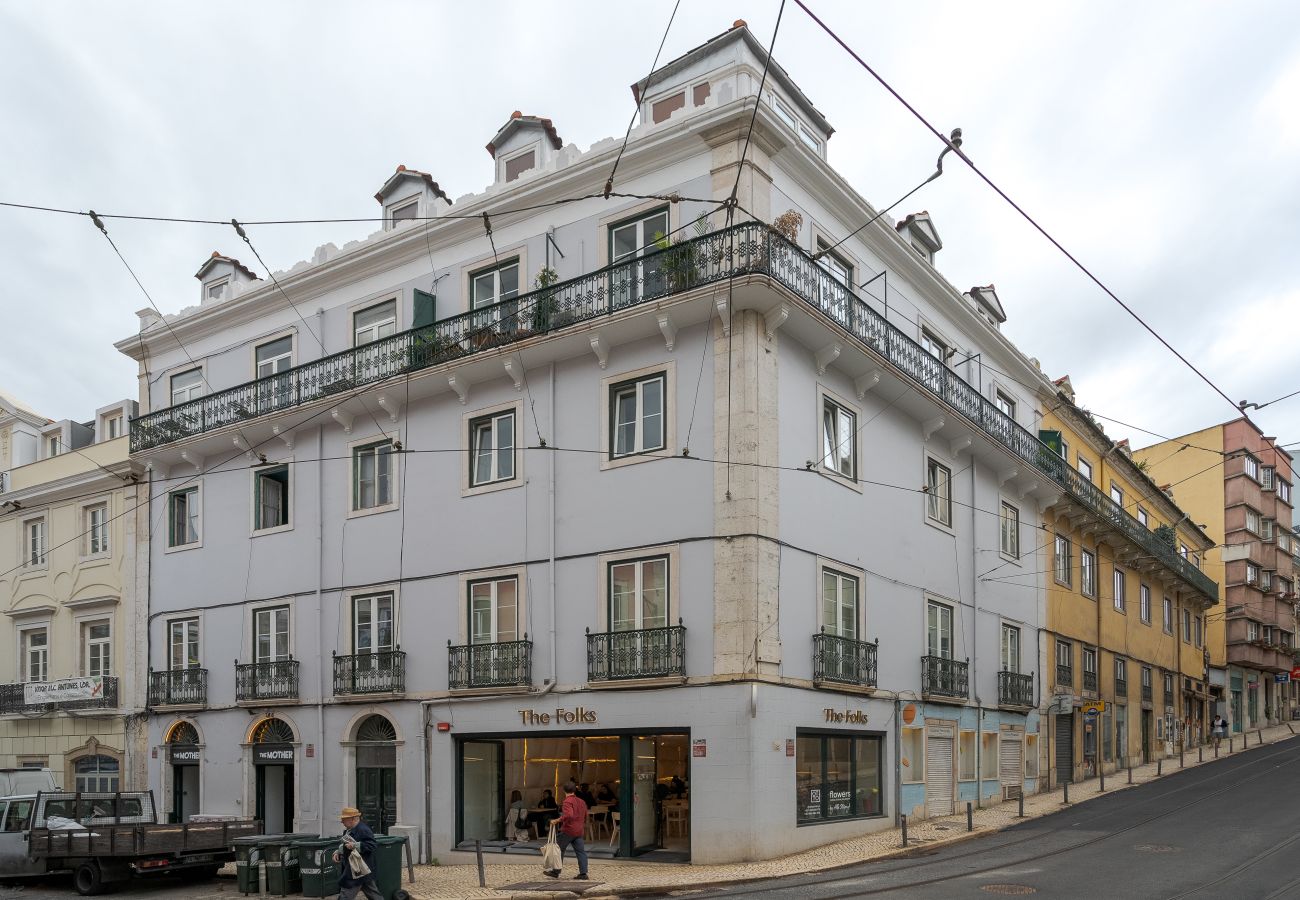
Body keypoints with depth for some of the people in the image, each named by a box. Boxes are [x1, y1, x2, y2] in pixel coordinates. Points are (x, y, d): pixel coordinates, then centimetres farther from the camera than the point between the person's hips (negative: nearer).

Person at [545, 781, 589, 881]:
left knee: (559, 849, 8)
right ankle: (583, 874, -2)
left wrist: (557, 820, -22)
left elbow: (568, 815, -28)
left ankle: (556, 872, 15)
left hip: (568, 830, -7)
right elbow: (585, 817, 23)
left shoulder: (568, 802, -12)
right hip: (579, 831, 7)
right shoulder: (581, 802, 14)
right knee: (581, 852, 3)